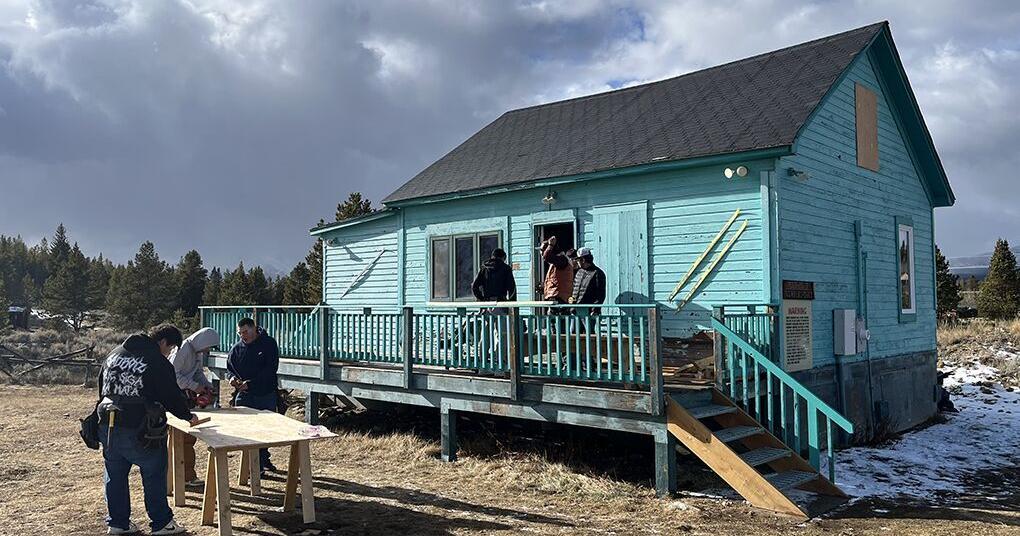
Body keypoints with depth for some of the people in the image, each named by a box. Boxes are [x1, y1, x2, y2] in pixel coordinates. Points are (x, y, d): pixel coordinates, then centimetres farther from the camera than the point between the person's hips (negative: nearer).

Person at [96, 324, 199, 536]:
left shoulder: (115, 354, 11)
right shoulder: (159, 363, -11)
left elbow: (102, 386, 18)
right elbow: (172, 396, -8)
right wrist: (188, 415, 7)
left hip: (107, 427, 7)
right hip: (139, 430, -7)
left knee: (114, 476, 17)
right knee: (154, 475, 6)